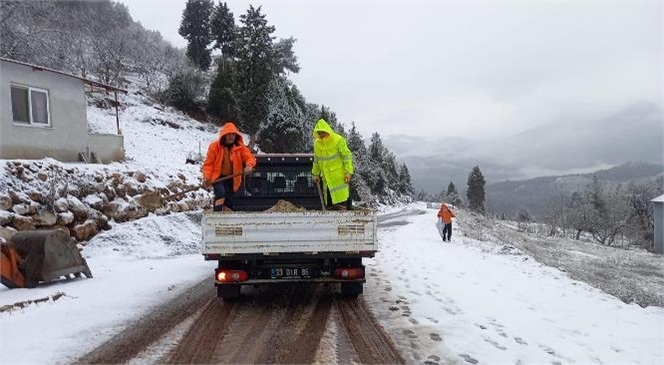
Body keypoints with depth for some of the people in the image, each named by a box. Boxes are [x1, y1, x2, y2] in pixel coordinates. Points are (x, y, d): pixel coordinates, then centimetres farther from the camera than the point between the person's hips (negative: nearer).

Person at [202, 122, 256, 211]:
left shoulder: (240, 147, -3)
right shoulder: (214, 146, -9)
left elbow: (249, 157, -8)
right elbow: (208, 163, -7)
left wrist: (249, 166, -33)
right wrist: (206, 177, -21)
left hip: (231, 178, 4)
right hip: (218, 177, -3)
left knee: (229, 201, 7)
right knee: (220, 193, -29)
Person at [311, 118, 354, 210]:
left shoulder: (338, 140, -11)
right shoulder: (317, 143, 7)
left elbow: (347, 156, -9)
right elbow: (316, 160, 18)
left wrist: (348, 172, -14)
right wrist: (315, 174, 17)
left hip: (339, 175, -6)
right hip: (326, 177, 6)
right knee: (329, 200, 8)